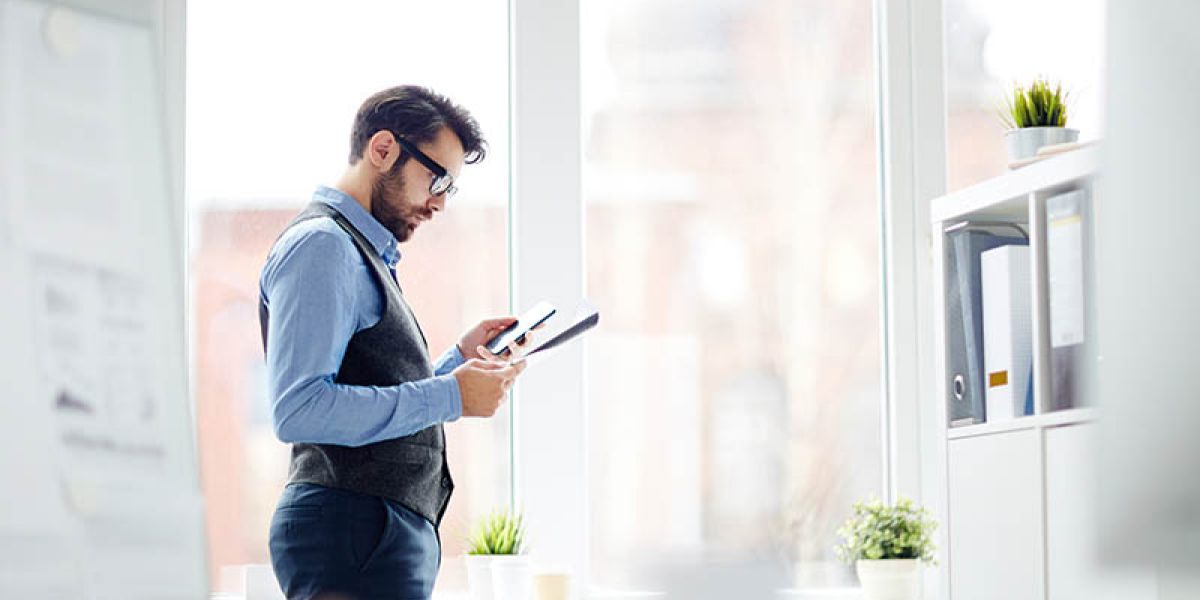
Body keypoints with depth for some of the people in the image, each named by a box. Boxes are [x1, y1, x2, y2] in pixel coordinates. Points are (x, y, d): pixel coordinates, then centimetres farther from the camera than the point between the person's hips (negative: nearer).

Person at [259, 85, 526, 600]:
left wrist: (461, 358, 15)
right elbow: (299, 411, -21)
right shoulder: (322, 244, -8)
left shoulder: (363, 254, 24)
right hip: (354, 537, -10)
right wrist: (450, 395, -17)